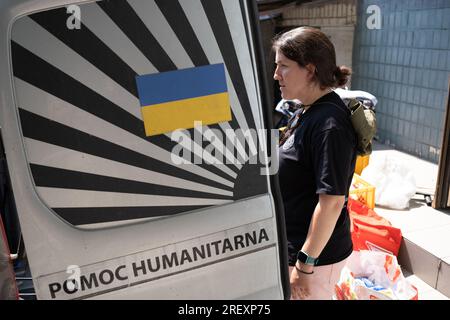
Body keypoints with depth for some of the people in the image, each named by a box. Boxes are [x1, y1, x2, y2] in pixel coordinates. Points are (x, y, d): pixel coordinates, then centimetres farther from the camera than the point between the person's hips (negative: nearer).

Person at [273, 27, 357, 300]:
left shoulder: (329, 125, -24)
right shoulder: (306, 112, 4)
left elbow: (332, 201, -25)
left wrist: (305, 264, -21)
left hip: (316, 256, -9)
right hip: (294, 244, 9)